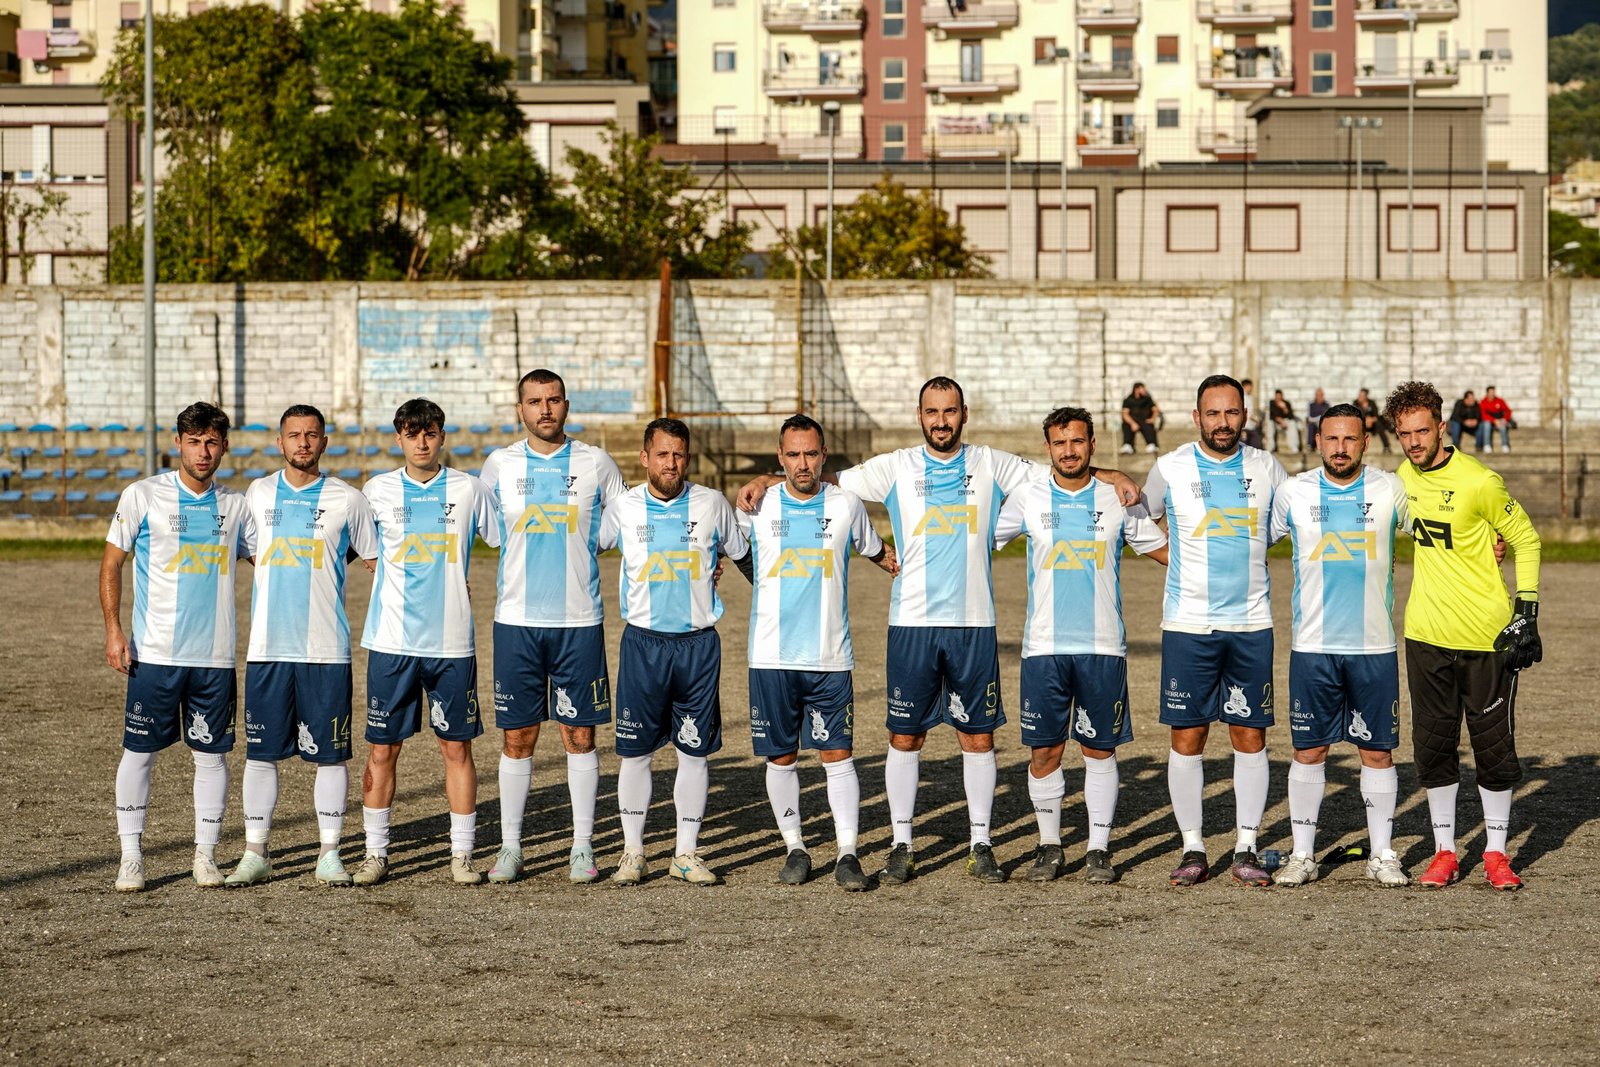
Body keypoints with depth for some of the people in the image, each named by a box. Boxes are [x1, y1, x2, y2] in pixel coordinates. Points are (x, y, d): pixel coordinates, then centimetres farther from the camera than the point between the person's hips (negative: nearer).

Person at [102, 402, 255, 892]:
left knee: (211, 754, 5)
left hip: (215, 656, 3)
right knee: (139, 752, 1)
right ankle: (130, 856, 11)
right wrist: (113, 629, -7)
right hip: (154, 653, -2)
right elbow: (111, 563, 1)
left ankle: (205, 855, 15)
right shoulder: (143, 496, -1)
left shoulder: (235, 505, 8)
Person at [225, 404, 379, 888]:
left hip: (327, 648, -2)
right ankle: (255, 852, 10)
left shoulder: (347, 499, 3)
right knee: (260, 752, 3)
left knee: (330, 753, 1)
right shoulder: (257, 494, 9)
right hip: (266, 647, 2)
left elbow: (377, 562, 8)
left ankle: (330, 853, 10)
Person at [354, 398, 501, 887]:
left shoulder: (469, 489, 3)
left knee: (457, 747, 3)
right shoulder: (378, 491, 5)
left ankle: (462, 853, 11)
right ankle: (376, 852, 13)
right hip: (392, 641, 0)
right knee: (382, 749, 3)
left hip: (452, 641, 0)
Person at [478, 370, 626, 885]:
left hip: (580, 621, 0)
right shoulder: (499, 464, 5)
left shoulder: (595, 464, 3)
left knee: (580, 735, 3)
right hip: (516, 621, 1)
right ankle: (510, 847, 12)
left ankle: (582, 846, 11)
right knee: (517, 737, 3)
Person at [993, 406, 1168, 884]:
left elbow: (1163, 549, 14)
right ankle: (1049, 846, 18)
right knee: (1044, 751, 3)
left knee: (1100, 749, 4)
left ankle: (1099, 849, 14)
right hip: (1044, 646, 0)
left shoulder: (1120, 499, 5)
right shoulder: (1027, 499, 5)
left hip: (1104, 647, 0)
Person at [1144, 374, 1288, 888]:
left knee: (1251, 735, 2)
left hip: (1252, 624, 1)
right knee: (1187, 736, -1)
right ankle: (1193, 848, 8)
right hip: (1187, 627, -1)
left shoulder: (1266, 468, 6)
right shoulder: (1170, 469, 1)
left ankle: (1246, 849, 10)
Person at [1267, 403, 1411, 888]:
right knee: (1308, 751, 3)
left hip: (1374, 647, 0)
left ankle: (1382, 853, 15)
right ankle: (1303, 854, 12)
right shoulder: (1293, 493, 3)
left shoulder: (1390, 490, 3)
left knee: (1377, 751, 4)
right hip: (1312, 647, 0)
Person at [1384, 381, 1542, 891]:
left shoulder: (1479, 481, -13)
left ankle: (1496, 853, 14)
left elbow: (1527, 540, -5)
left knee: (1494, 744, 2)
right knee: (1433, 744, 7)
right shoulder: (1404, 477, 5)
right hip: (1426, 635, 5)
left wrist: (1526, 612, -10)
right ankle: (1445, 852, 17)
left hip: (1486, 637, -5)